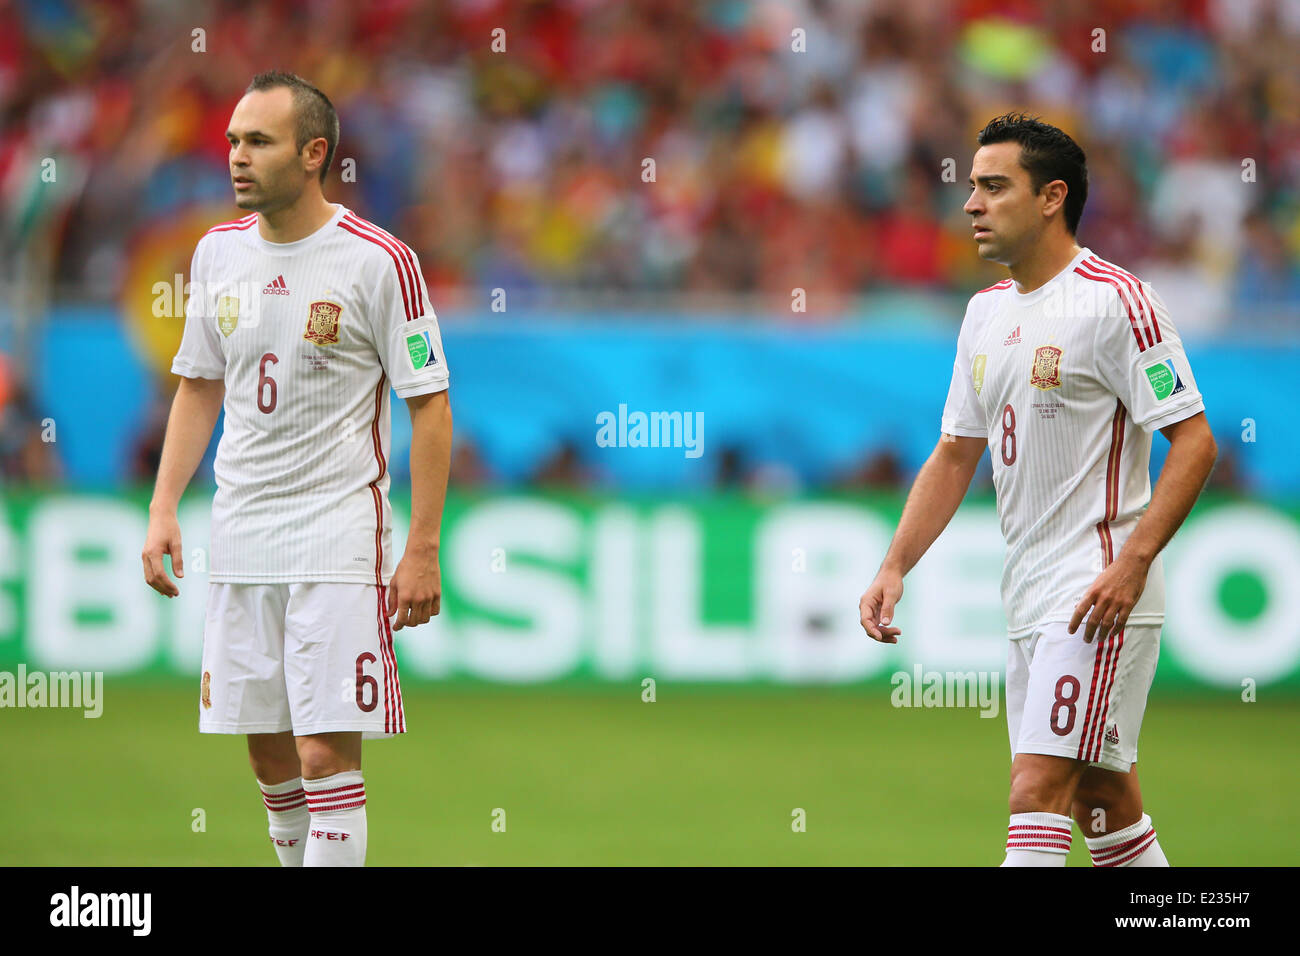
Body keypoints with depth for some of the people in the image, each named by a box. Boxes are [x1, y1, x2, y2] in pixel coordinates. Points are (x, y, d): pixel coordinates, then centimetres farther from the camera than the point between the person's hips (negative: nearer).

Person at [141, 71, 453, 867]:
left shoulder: (380, 261, -9)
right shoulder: (219, 252, 8)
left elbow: (431, 405, -7)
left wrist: (423, 549, -11)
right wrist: (164, 510, 9)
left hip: (340, 536, -6)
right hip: (241, 533, 6)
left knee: (327, 753, -12)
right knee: (268, 749, 9)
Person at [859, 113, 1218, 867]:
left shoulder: (1114, 301, -11)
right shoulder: (987, 311, 14)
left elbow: (1195, 441, -13)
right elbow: (956, 454, 21)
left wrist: (1131, 564, -22)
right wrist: (895, 568, 10)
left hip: (1100, 593, -8)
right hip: (1029, 598, 8)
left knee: (1039, 789, -16)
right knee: (1103, 797, 10)